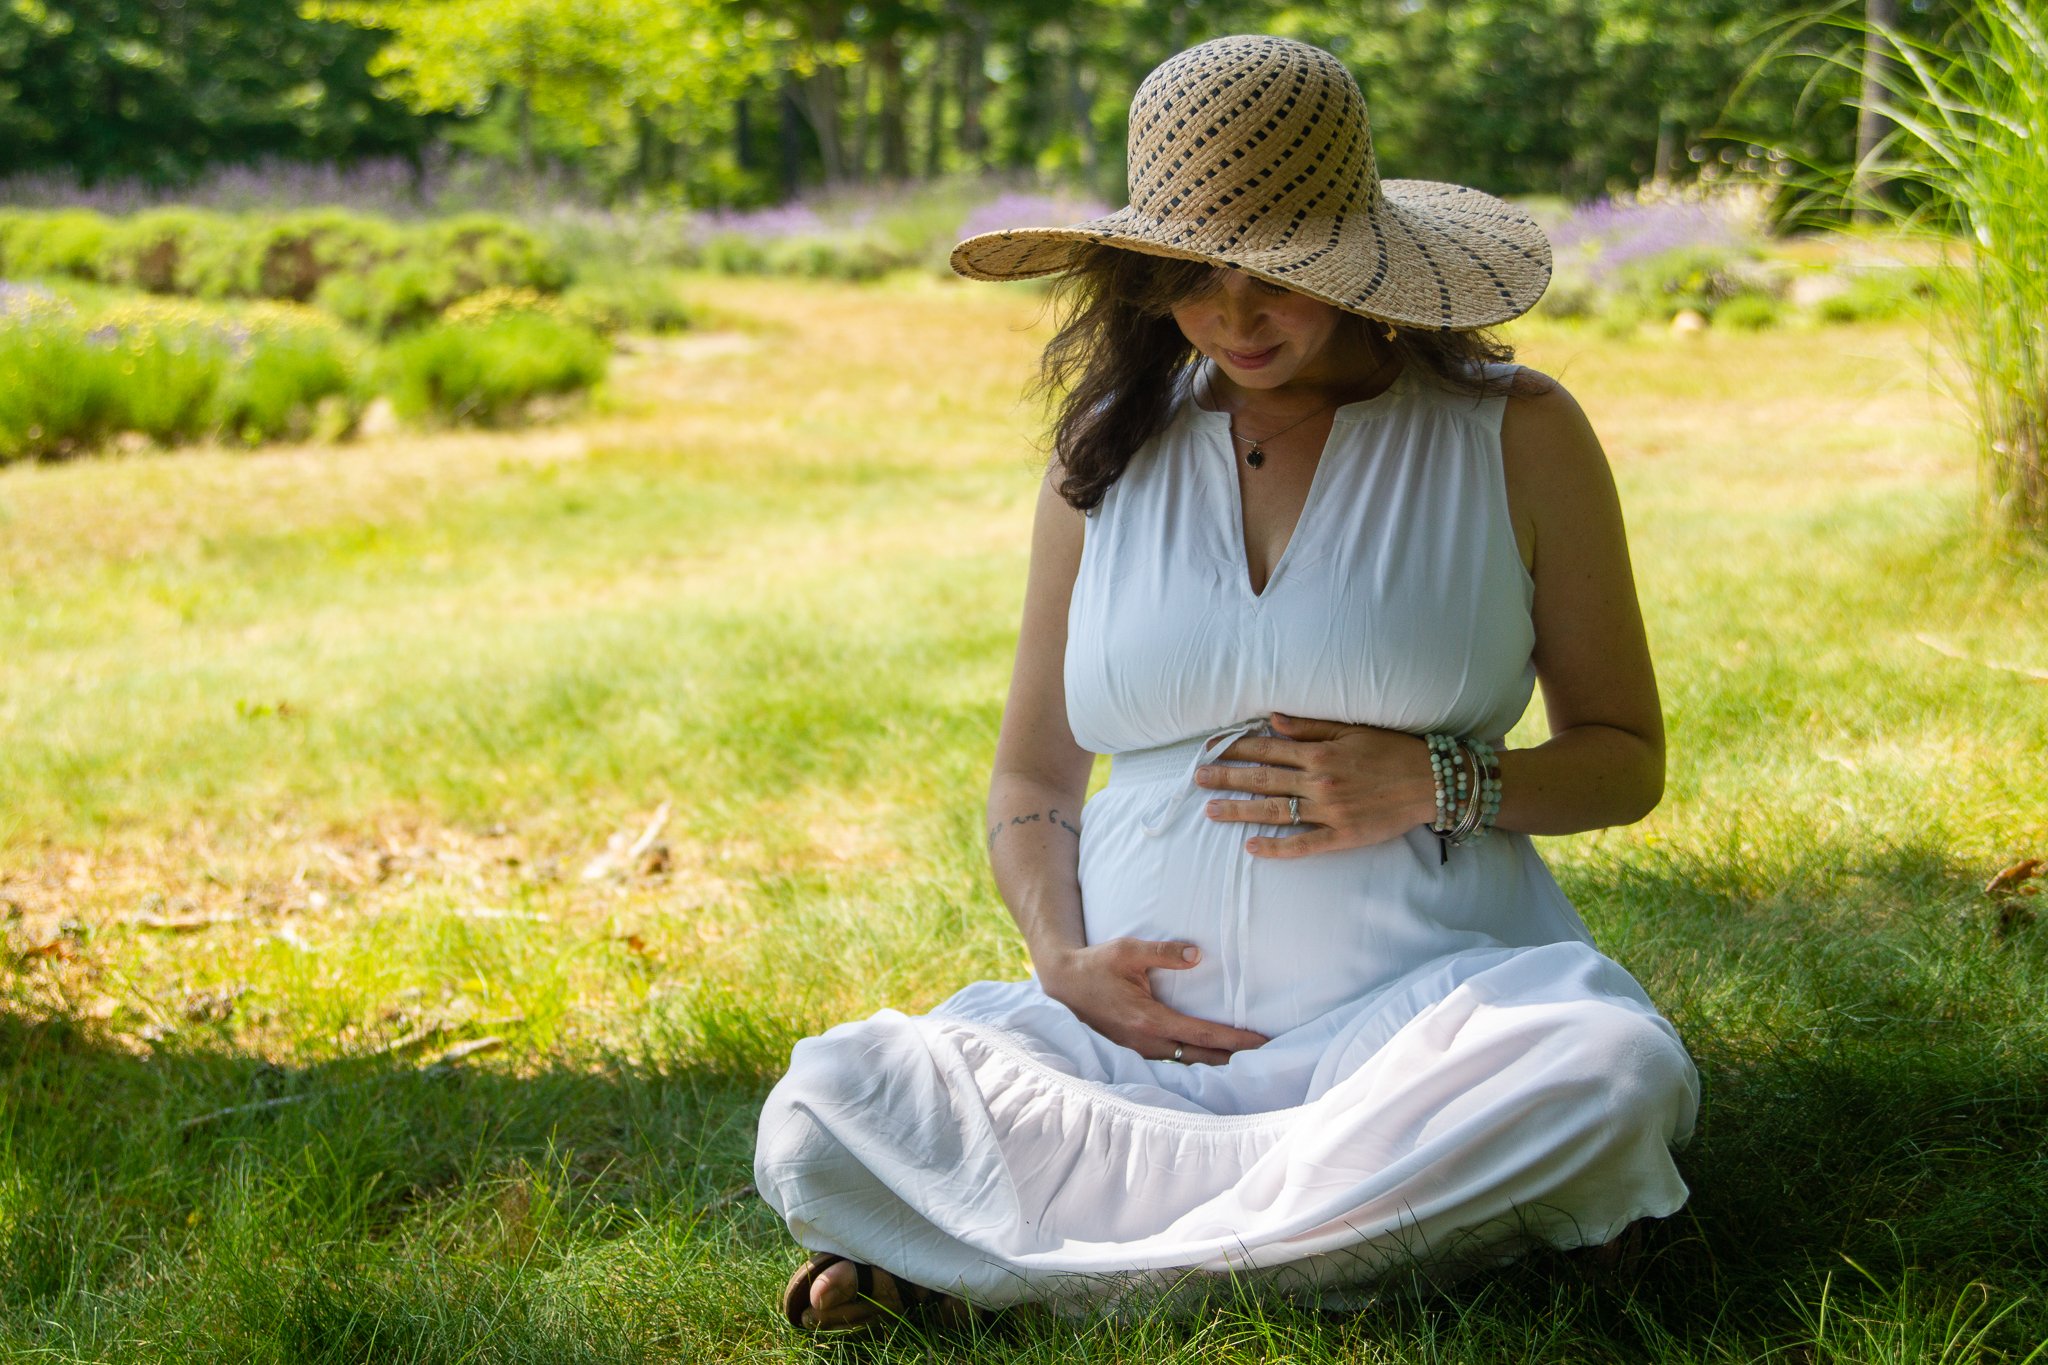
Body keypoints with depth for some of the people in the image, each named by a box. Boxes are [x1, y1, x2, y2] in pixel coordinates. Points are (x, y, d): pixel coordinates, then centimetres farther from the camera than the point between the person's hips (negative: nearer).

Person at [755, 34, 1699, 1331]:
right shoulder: (1108, 452, 12)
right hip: (1141, 1024, 1)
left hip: (1421, 1016, 0)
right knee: (822, 1115, -25)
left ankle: (1020, 1254, -24)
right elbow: (1032, 776, 18)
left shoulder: (1514, 436, 5)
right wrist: (1062, 959, -3)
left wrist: (1438, 782, -10)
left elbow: (1626, 759, 10)